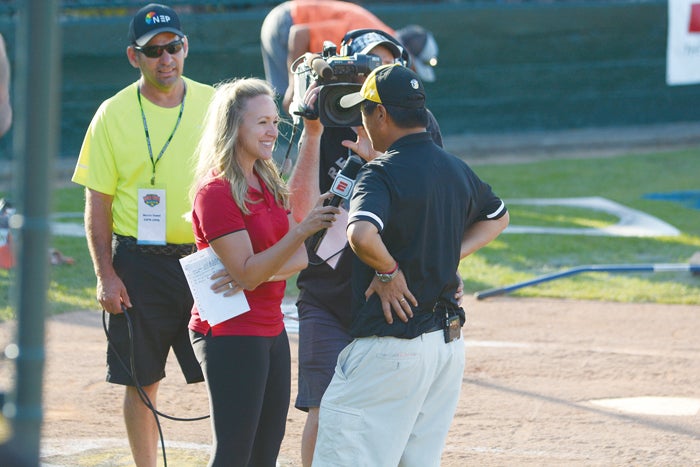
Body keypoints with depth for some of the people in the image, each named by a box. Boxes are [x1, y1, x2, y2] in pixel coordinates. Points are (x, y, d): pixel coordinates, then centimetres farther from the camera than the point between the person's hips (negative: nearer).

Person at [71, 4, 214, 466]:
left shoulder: (212, 104, 4)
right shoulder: (114, 115, 0)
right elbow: (98, 205, 1)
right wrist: (106, 275, -6)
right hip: (139, 263, -1)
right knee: (142, 381, 5)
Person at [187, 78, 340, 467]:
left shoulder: (268, 183, 12)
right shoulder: (217, 191, -15)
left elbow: (299, 259, 6)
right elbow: (247, 273, -21)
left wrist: (258, 272, -14)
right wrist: (302, 229, -28)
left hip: (271, 330, 8)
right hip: (230, 333, -8)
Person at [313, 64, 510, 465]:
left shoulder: (383, 173, -14)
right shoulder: (456, 170, 10)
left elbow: (362, 235, -34)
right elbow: (498, 217, 30)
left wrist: (387, 270, -15)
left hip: (391, 348, -8)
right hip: (449, 341, 8)